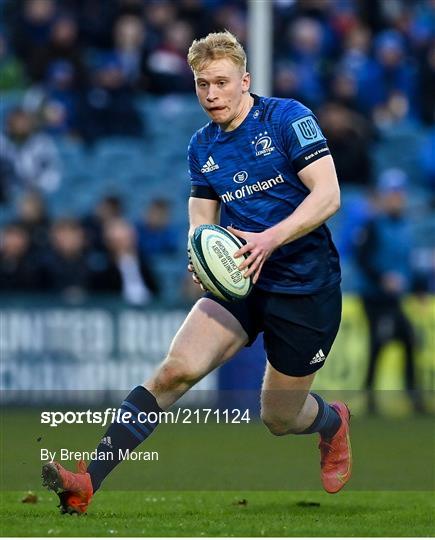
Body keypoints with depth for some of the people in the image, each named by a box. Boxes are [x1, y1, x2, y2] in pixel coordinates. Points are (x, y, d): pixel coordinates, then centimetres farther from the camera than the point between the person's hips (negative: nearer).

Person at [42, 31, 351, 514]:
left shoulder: (286, 118, -10)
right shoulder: (202, 147, 7)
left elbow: (327, 195, -17)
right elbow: (202, 219, 13)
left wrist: (270, 239, -29)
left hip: (305, 288, -4)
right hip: (240, 280, 4)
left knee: (280, 418, 6)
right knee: (176, 369, -19)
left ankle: (333, 422, 45)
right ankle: (86, 483, -26)